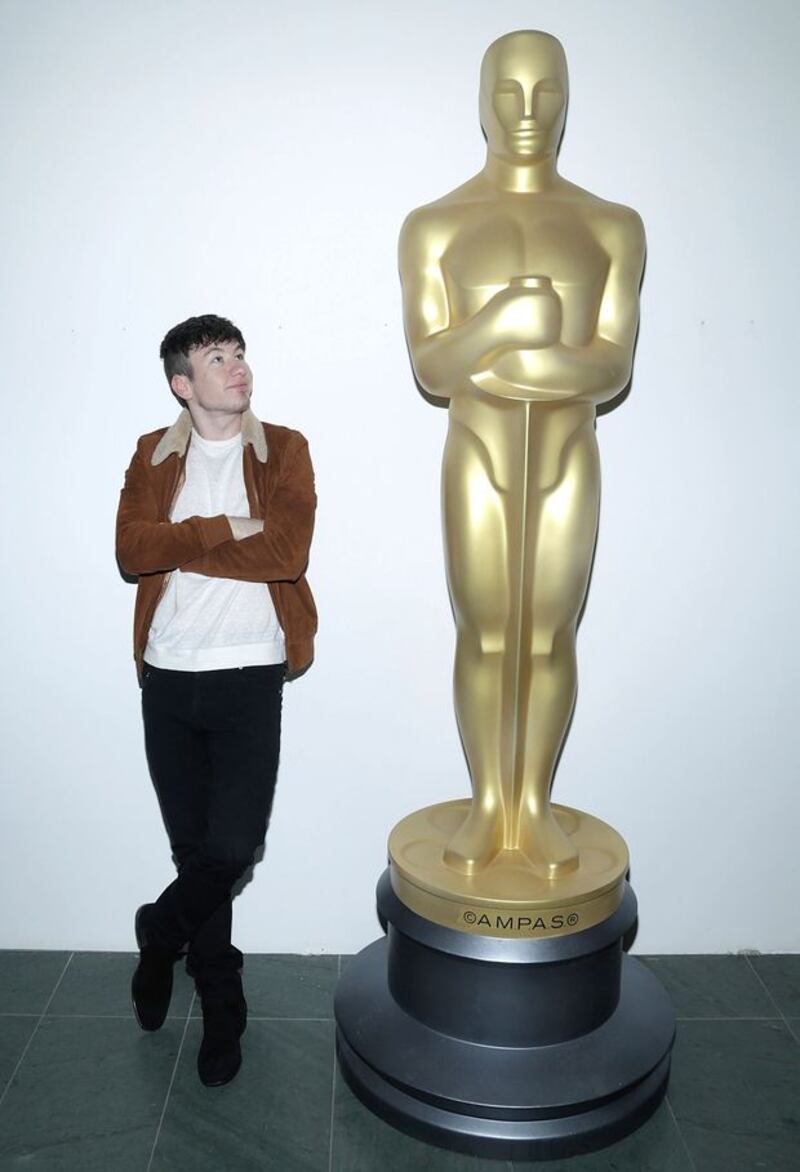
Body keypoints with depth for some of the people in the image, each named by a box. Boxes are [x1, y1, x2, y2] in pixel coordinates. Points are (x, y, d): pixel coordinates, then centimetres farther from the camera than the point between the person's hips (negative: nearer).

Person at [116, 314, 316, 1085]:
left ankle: (159, 932, 28)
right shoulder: (153, 455, 8)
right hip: (168, 677, 2)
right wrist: (224, 530, -14)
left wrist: (181, 544, -10)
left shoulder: (283, 449, 2)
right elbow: (131, 549, -8)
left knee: (233, 848, -6)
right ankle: (222, 1008, 31)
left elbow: (288, 552, -14)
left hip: (249, 678, -2)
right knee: (193, 847, 10)